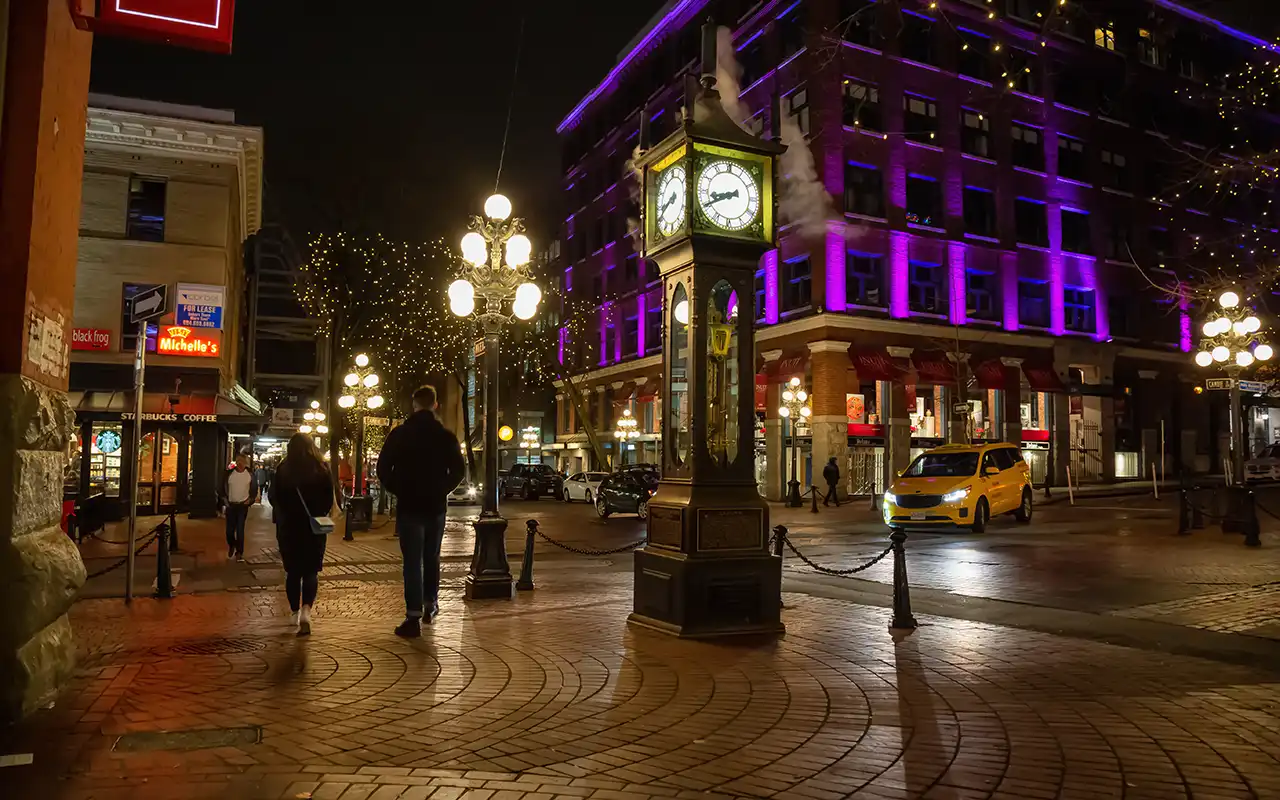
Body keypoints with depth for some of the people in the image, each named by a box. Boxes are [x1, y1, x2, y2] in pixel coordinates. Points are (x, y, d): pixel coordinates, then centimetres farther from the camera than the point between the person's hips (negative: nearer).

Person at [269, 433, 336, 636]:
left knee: (292, 571, 15)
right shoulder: (321, 468, -6)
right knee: (311, 571, 6)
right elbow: (329, 498, -4)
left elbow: (273, 497, 0)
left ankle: (296, 612, 21)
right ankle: (306, 610, -14)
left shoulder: (283, 469, -6)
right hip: (315, 527, 0)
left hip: (288, 527, 0)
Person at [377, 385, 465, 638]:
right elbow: (458, 470, -2)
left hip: (409, 505, -2)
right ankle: (430, 604, 28)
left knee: (412, 561, -1)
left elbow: (383, 469, -4)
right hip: (436, 505, 2)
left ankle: (413, 617, -4)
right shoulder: (446, 436, -2)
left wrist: (398, 491, 9)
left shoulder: (399, 434, -4)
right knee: (432, 557, 18)